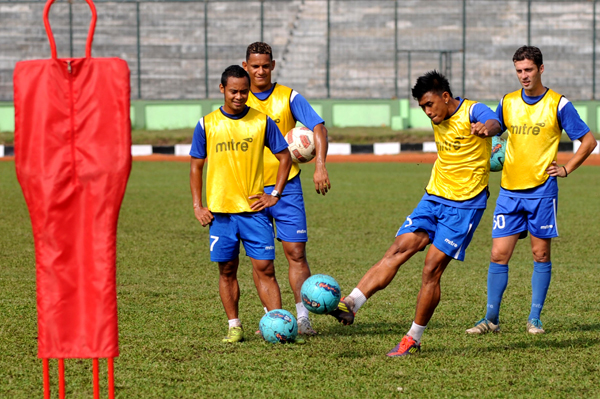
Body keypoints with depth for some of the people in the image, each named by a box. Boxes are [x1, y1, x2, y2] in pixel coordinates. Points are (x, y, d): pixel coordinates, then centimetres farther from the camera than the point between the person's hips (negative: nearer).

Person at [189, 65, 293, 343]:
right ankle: (234, 326, 13)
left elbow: (284, 157, 10)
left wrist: (275, 194, 1)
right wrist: (197, 206, 1)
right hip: (220, 210, 1)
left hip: (254, 208, -1)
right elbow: (196, 166, 8)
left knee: (265, 268, -5)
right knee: (227, 269, 5)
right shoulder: (207, 125, 2)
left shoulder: (262, 121, 2)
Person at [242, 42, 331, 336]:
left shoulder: (288, 97, 0)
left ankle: (302, 317, -4)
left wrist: (320, 165, -22)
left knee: (296, 252, -6)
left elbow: (318, 127, -7)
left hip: (286, 187, -2)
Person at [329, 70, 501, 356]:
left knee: (432, 269, -9)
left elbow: (494, 123, -40)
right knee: (398, 250, -8)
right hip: (433, 198, 7)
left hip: (464, 206, -7)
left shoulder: (473, 112, -15)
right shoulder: (438, 119, 8)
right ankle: (350, 304, -18)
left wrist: (486, 128, -61)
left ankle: (413, 340, 1)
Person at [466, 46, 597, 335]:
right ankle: (491, 318, 6)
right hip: (509, 191, 3)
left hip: (542, 190, -3)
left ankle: (534, 319, 10)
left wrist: (566, 169, -2)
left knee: (541, 255, 2)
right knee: (499, 255, -1)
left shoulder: (558, 105, -2)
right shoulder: (507, 103, 9)